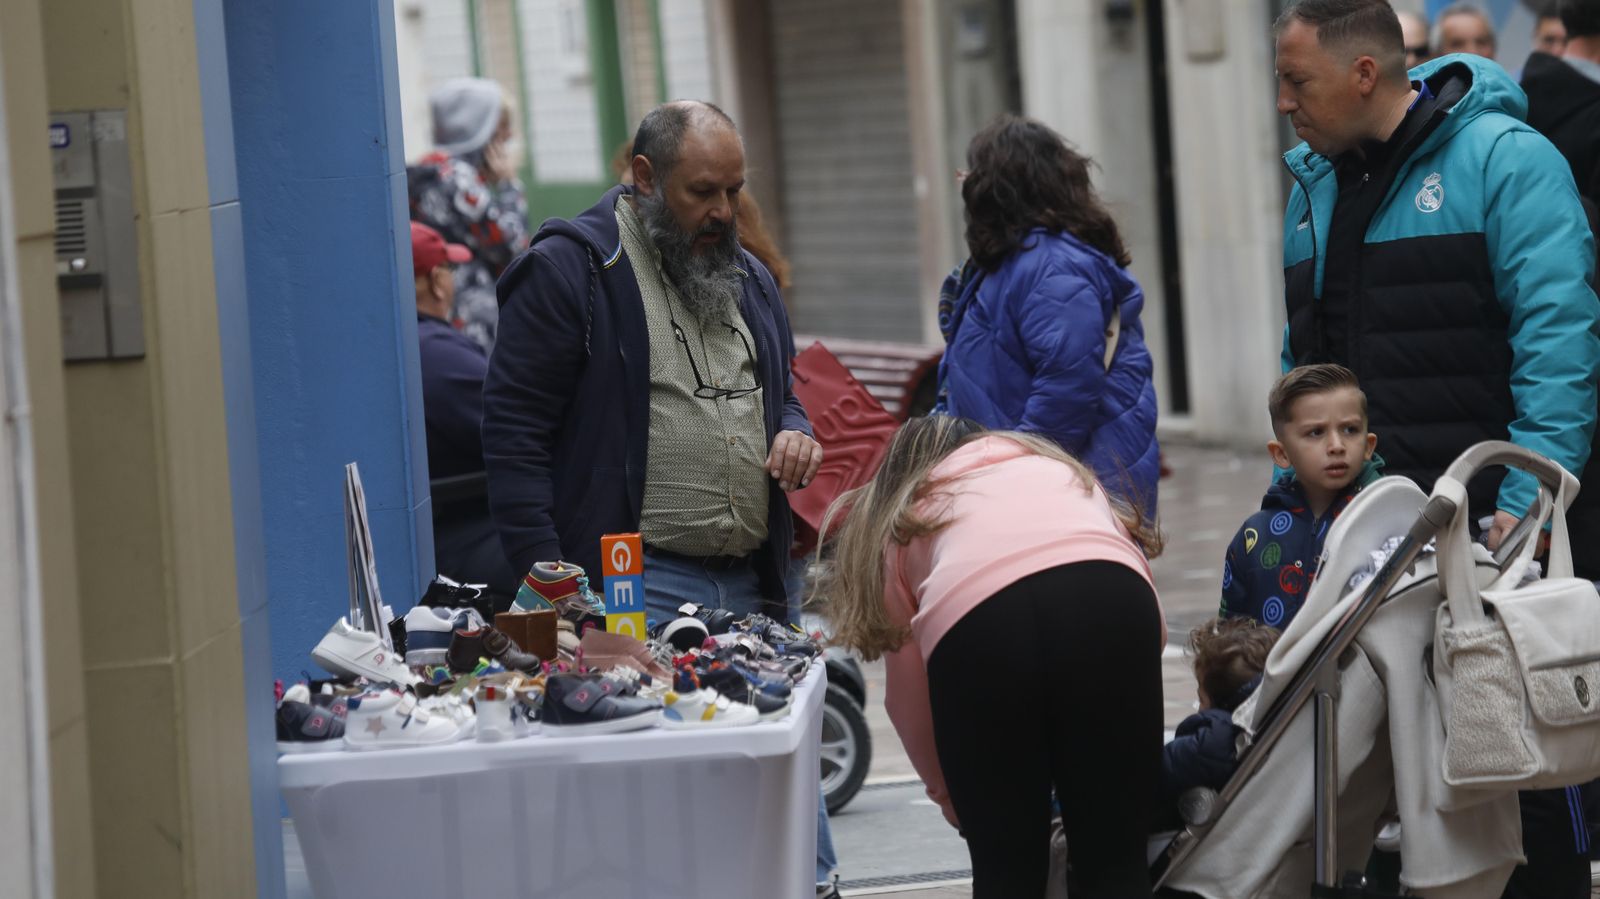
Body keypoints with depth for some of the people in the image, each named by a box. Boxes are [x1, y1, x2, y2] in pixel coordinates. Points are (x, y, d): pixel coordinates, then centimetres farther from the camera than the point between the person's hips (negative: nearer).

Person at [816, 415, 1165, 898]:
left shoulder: (904, 517, 35)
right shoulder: (1062, 468, 41)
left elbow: (907, 694, 31)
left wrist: (949, 794, 47)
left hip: (978, 616, -1)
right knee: (1114, 859, 9)